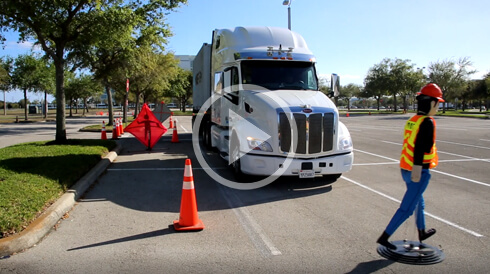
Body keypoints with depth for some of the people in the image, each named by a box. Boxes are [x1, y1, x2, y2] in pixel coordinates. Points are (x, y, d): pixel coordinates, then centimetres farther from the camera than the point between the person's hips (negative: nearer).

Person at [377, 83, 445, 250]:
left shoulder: (411, 121, 7)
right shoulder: (427, 123, -18)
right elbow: (420, 148, -27)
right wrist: (417, 172, -28)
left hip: (405, 169, 9)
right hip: (419, 173, -9)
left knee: (419, 202, 26)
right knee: (407, 208, -2)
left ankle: (422, 232, 46)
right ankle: (384, 237, 0)